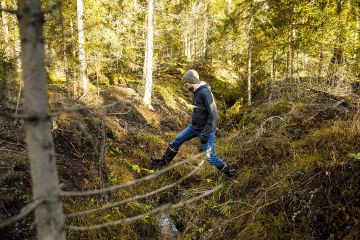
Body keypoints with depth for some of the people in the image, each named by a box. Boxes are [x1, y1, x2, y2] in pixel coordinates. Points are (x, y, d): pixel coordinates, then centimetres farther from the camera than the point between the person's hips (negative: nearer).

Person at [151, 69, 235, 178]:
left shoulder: (205, 92, -24)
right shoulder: (196, 91, 5)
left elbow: (213, 114, -26)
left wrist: (206, 133, -25)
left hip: (205, 129, -9)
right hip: (194, 126, 9)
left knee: (210, 157, -4)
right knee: (177, 140, 14)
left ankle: (229, 172, 15)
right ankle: (163, 161, 31)